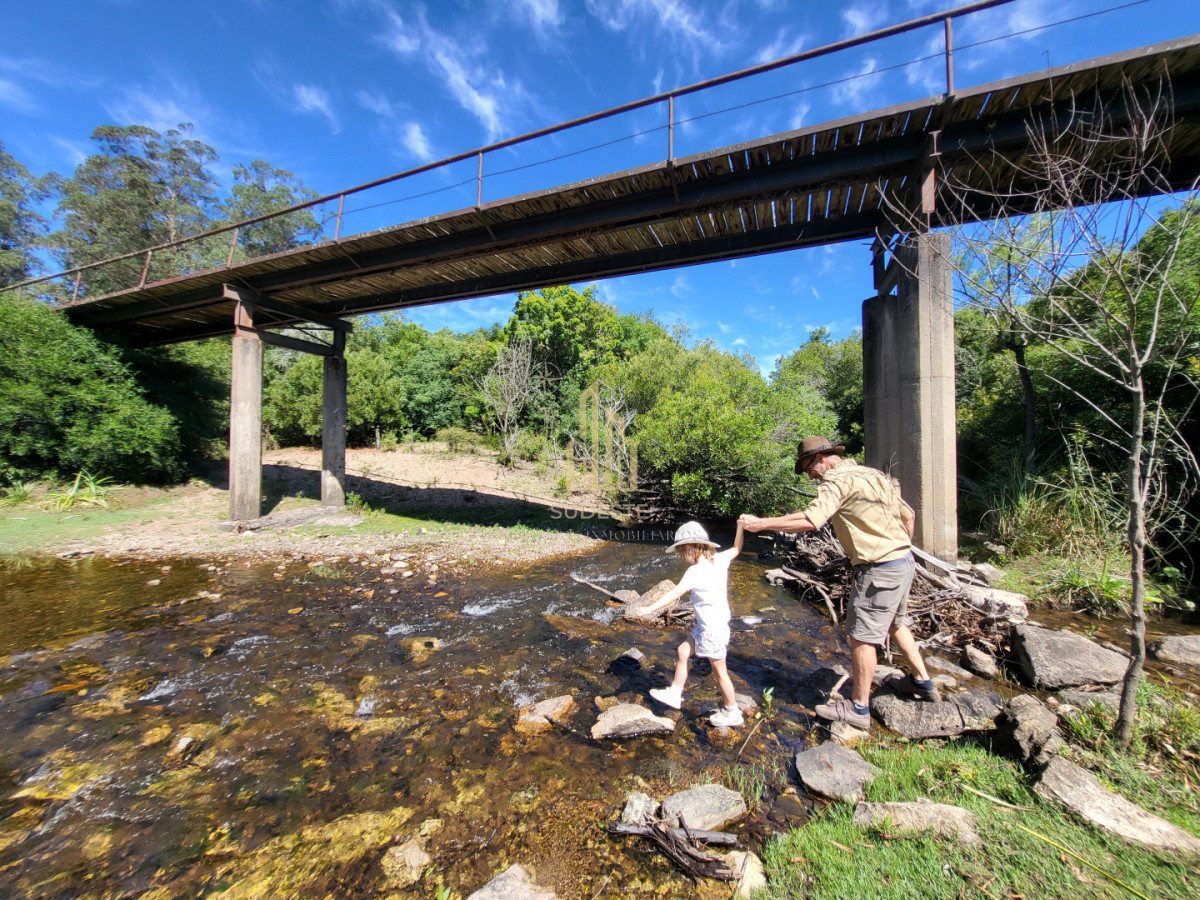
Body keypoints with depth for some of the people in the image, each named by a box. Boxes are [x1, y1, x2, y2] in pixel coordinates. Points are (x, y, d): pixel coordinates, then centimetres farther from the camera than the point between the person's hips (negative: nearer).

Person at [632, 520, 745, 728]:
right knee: (682, 652, 18)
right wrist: (741, 526, 15)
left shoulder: (696, 571, -28)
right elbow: (736, 548, 11)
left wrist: (650, 608, -40)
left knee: (719, 672, 12)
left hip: (712, 630, -9)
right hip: (705, 626, 9)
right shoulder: (719, 560, -5)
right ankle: (674, 694, 33)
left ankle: (732, 713, 33)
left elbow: (676, 593, -37)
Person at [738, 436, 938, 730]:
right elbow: (908, 516, 17)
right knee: (895, 624, 27)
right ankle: (922, 682, 43)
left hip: (880, 570, -10)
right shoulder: (873, 474, 12)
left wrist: (760, 523, -25)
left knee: (861, 637, 2)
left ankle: (859, 708, 14)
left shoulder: (838, 480, -17)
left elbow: (809, 520, -31)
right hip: (903, 561, 10)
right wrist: (896, 549, 21)